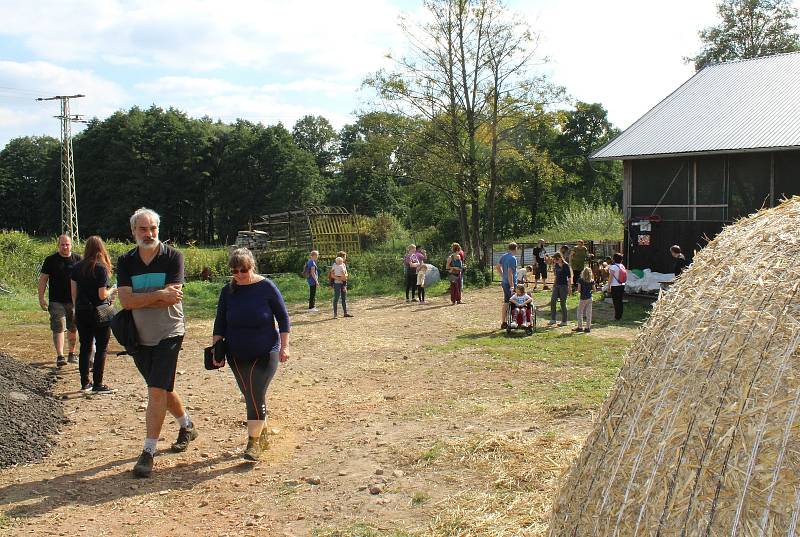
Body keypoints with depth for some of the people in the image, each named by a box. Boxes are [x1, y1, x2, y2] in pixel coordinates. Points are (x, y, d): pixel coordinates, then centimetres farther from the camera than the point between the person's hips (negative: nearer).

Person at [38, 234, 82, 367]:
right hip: (57, 301, -2)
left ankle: (72, 353, 26)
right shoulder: (51, 260, 2)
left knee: (73, 328, 11)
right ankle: (60, 356, -10)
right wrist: (41, 298, -5)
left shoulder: (78, 259, 6)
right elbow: (43, 279, 3)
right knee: (59, 328, -9)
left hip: (74, 301, 2)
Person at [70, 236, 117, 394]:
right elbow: (102, 295, -16)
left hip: (82, 313, 6)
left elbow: (74, 292, 7)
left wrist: (77, 309, 18)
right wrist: (113, 290, 3)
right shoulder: (101, 268, -13)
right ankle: (97, 385, 3)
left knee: (85, 347, 13)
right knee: (101, 348, 3)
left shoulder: (77, 267, 3)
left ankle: (85, 383, 19)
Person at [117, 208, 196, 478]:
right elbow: (125, 300, -12)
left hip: (168, 335, -5)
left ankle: (148, 452, -5)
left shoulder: (173, 257, -9)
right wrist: (159, 295, -20)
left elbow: (171, 298, -19)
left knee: (157, 391, -12)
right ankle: (187, 426, 41)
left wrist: (139, 300, -14)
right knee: (163, 389, 18)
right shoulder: (125, 262, 1)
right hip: (139, 337, 5)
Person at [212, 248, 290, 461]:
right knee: (252, 397, 10)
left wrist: (284, 345, -7)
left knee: (256, 395, -15)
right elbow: (220, 323, 7)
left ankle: (254, 442, -8)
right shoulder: (228, 291, 1)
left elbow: (283, 317, -3)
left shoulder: (266, 287, -9)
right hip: (237, 356, 4)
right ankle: (262, 435, 28)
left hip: (265, 354, -4)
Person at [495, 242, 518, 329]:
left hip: (504, 282, 9)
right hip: (510, 283, -9)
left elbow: (497, 266, 20)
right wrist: (511, 285, -21)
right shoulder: (513, 258, -18)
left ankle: (503, 322, 20)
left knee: (506, 302, 15)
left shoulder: (504, 256, 9)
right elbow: (510, 272, -23)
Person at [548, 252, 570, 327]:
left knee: (563, 303, 0)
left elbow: (569, 277, -10)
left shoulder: (565, 266, -11)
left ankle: (564, 321, 10)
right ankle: (553, 319, 4)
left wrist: (569, 287, -12)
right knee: (552, 301, -2)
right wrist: (554, 284, 17)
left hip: (564, 286, -6)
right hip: (557, 285, 6)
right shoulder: (556, 265, 8)